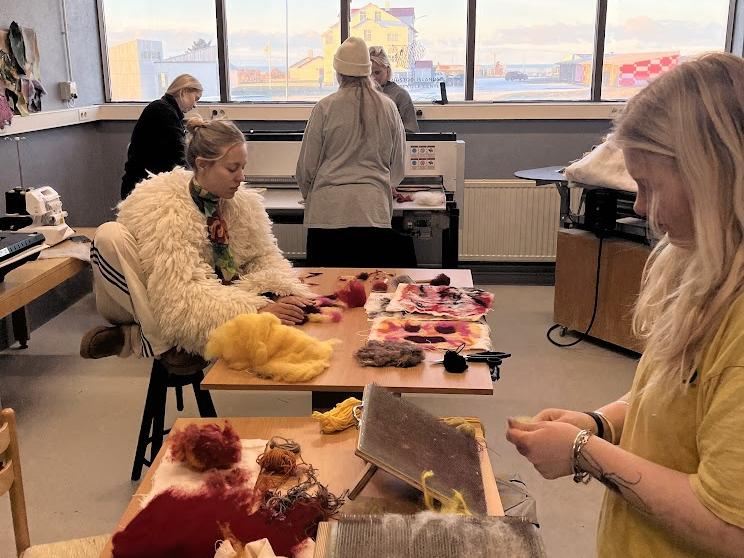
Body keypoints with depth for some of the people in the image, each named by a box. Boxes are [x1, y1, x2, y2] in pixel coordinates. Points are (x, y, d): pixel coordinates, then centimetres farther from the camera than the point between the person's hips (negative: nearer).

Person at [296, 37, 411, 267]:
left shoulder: (325, 108, -2)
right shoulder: (388, 107, 5)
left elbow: (306, 167, 4)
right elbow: (398, 167, 14)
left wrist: (309, 195, 25)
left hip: (329, 212, -2)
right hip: (374, 212, 2)